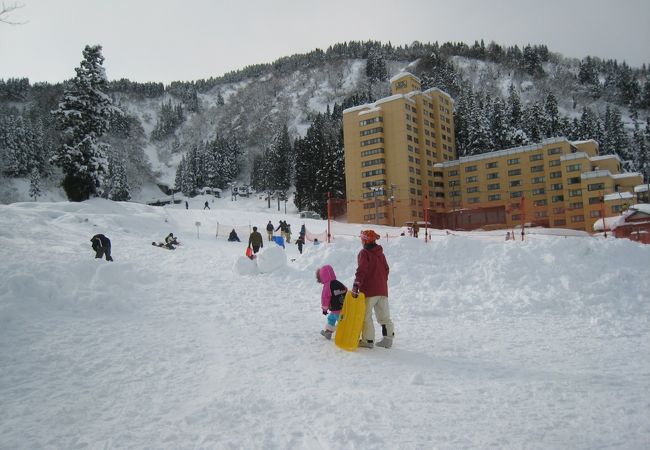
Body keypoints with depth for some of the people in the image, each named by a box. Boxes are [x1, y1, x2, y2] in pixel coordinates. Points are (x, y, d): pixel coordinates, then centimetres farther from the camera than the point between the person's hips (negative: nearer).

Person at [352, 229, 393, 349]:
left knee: (366, 316, 1)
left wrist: (355, 286, -22)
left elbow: (361, 270, -18)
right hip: (383, 290, 7)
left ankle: (368, 340, 1)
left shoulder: (364, 253, -7)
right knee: (384, 316, 12)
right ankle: (388, 339, 13)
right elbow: (386, 270, 20)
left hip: (369, 290, -7)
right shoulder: (380, 253, 15)